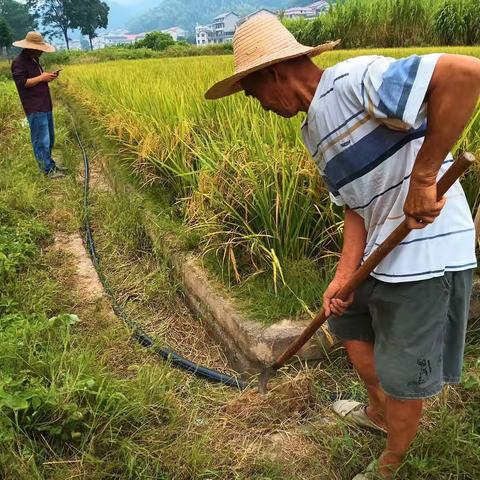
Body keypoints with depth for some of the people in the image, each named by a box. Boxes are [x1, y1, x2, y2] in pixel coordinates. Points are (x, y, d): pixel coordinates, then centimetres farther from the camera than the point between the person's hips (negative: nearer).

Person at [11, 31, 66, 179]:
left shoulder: (34, 60, 17)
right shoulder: (18, 62, -10)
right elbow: (21, 83, -18)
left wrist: (48, 76, 7)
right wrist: (41, 77, -15)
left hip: (45, 106, 10)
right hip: (35, 108, -10)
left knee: (49, 138, 16)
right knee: (42, 140, -6)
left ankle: (49, 164, 27)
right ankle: (48, 169, -1)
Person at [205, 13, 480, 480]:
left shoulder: (354, 80, -19)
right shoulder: (315, 130, 10)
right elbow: (356, 205, 8)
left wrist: (422, 177, -30)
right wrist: (343, 276, -3)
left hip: (428, 257, -10)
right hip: (384, 255, 10)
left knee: (401, 378, 8)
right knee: (346, 319, 27)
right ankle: (378, 412, 52)